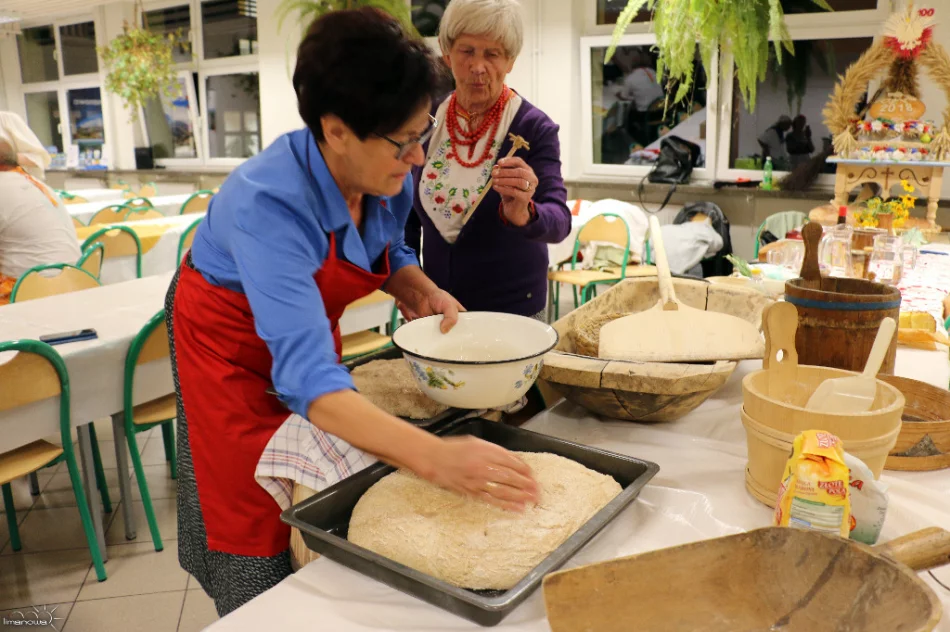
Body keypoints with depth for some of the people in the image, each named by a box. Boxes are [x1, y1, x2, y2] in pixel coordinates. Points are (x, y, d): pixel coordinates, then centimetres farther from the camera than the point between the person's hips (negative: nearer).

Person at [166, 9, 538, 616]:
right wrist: (434, 457, -57)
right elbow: (306, 376, -47)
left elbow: (390, 251, 5)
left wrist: (419, 290, -18)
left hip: (309, 324, 6)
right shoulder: (269, 203, -39)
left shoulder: (388, 178, -18)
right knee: (260, 525, 5)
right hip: (231, 341, -5)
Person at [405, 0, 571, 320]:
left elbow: (559, 223, -24)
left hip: (512, 309, -3)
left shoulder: (535, 127, -15)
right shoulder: (427, 121, -3)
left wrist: (523, 214, -44)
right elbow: (410, 213, 7)